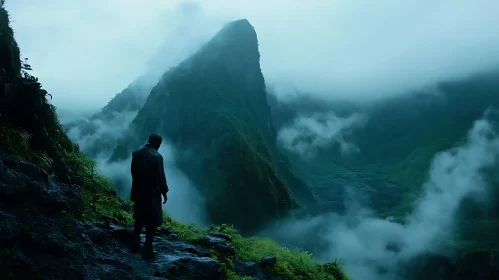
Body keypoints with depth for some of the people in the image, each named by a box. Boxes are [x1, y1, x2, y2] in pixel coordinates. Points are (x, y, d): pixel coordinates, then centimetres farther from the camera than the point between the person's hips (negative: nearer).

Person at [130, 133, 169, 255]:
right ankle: (148, 246, 1)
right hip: (152, 192, -6)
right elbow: (160, 176, -15)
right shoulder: (157, 156, -18)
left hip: (138, 190, 6)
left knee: (139, 218, 18)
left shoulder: (137, 153, 1)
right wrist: (164, 192, -5)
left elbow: (133, 171, 8)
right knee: (152, 219, 4)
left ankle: (135, 244, 21)